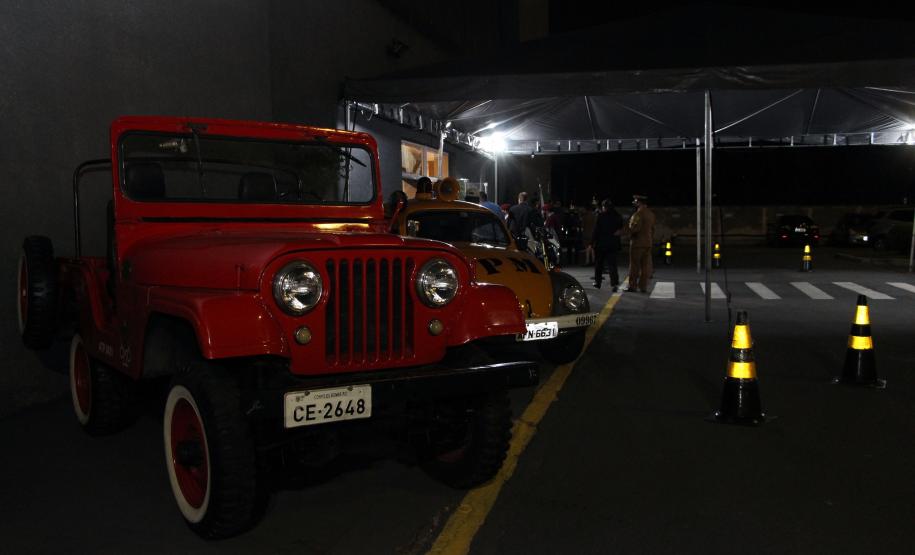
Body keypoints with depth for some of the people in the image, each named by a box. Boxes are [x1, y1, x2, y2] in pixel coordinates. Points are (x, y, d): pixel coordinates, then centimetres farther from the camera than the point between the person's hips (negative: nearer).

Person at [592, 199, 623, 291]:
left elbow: (596, 230, -11)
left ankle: (597, 282, 18)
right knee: (612, 264, 2)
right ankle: (615, 283, -10)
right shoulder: (618, 216, 4)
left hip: (601, 243, -3)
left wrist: (592, 243, -8)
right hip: (613, 244, 3)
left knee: (598, 264, 11)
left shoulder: (601, 216, -10)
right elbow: (621, 229, 10)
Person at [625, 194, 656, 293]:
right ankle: (643, 286, 8)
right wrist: (651, 239, 19)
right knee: (645, 266, 6)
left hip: (637, 242, -7)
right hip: (648, 243, 7)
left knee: (634, 265, 0)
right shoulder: (651, 213, 11)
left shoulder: (639, 213, -15)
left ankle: (632, 285, 4)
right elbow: (652, 229, 15)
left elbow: (635, 228, -21)